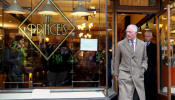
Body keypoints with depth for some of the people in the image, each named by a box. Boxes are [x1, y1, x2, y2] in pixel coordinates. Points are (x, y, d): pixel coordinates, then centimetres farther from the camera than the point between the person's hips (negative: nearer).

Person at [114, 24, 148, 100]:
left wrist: (143, 68, 2)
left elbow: (144, 59, 20)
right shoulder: (120, 44, 2)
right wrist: (116, 74, 10)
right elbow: (117, 60, 9)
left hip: (138, 76, 2)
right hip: (124, 76, -2)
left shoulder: (142, 44, 9)